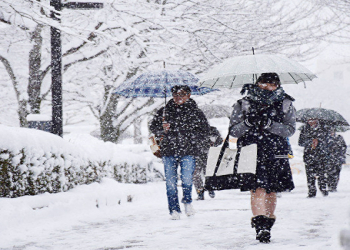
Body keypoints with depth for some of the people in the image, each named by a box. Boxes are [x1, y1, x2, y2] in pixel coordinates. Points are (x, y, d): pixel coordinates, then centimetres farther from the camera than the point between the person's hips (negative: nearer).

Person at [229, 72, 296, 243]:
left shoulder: (285, 104, 6)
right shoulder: (243, 104, 6)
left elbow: (290, 130, -3)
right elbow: (233, 131, 4)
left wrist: (269, 124, -18)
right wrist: (247, 122, -16)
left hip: (276, 153, 2)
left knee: (271, 192, 7)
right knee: (258, 189, -17)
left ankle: (268, 226, 21)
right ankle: (260, 226, -22)